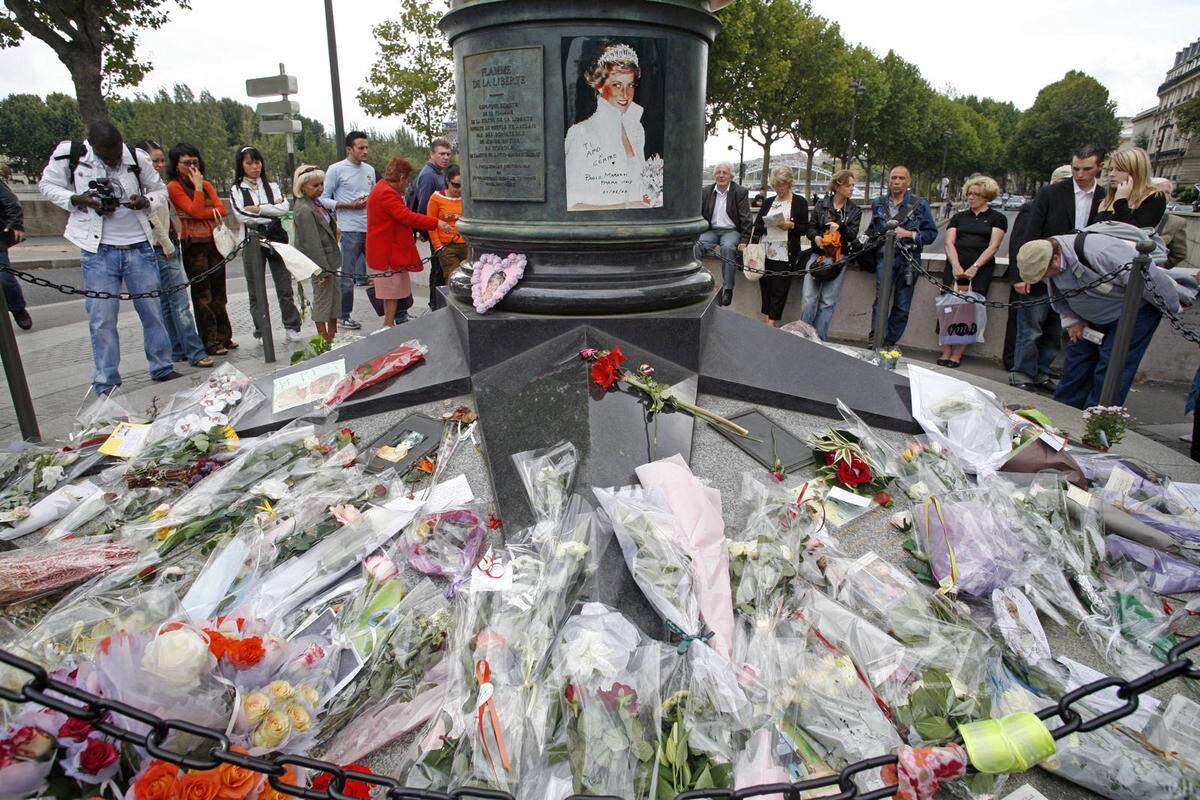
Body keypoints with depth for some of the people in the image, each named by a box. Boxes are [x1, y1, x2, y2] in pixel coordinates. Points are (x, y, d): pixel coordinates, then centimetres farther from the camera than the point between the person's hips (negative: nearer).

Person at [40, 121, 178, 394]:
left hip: (139, 247, 1)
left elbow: (160, 189, 11)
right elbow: (47, 184, 8)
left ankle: (162, 368, 23)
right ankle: (106, 384, 10)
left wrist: (145, 202, -12)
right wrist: (77, 200, -12)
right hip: (98, 250, -1)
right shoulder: (69, 154, -5)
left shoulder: (137, 158, -3)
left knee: (152, 310, 8)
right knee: (102, 319, 1)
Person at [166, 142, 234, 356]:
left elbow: (221, 209, 3)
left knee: (218, 292, 9)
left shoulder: (206, 184, 14)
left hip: (213, 242, 6)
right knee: (202, 295, -2)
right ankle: (210, 343, 2)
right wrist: (197, 186, -10)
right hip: (193, 244, -6)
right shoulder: (174, 186, -4)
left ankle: (223, 338, 17)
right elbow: (195, 211, -14)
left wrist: (205, 213, -12)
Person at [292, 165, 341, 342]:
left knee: (335, 296, 15)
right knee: (322, 299, 0)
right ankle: (324, 339, 10)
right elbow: (312, 243, -21)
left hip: (329, 259, 9)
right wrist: (324, 270, -21)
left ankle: (333, 334, 26)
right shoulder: (304, 210, -19)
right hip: (319, 262, -9)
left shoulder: (317, 203, 10)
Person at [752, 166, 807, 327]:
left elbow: (805, 229, 1)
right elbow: (756, 227, 12)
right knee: (765, 288, 4)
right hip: (766, 252, 4)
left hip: (786, 255, -4)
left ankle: (771, 324, -2)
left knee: (779, 290, -5)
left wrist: (791, 225, -16)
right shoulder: (768, 202, 17)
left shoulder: (800, 202, 5)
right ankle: (768, 323, 12)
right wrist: (767, 225, -9)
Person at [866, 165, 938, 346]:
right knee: (881, 300, -12)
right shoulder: (878, 204, 15)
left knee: (902, 306, 2)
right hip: (884, 256, 1)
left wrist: (909, 234, -10)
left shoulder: (920, 204, 6)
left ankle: (890, 342, 11)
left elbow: (931, 233, 4)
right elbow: (872, 230, 28)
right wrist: (869, 238, 7)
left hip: (909, 259, 0)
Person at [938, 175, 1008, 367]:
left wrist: (974, 267, -15)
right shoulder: (958, 217, 18)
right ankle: (945, 352, -4)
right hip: (955, 267, 2)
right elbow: (949, 243, 6)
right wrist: (956, 266, -12)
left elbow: (993, 246, -1)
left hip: (981, 269, -2)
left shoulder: (997, 218, 10)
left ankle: (957, 354, -6)